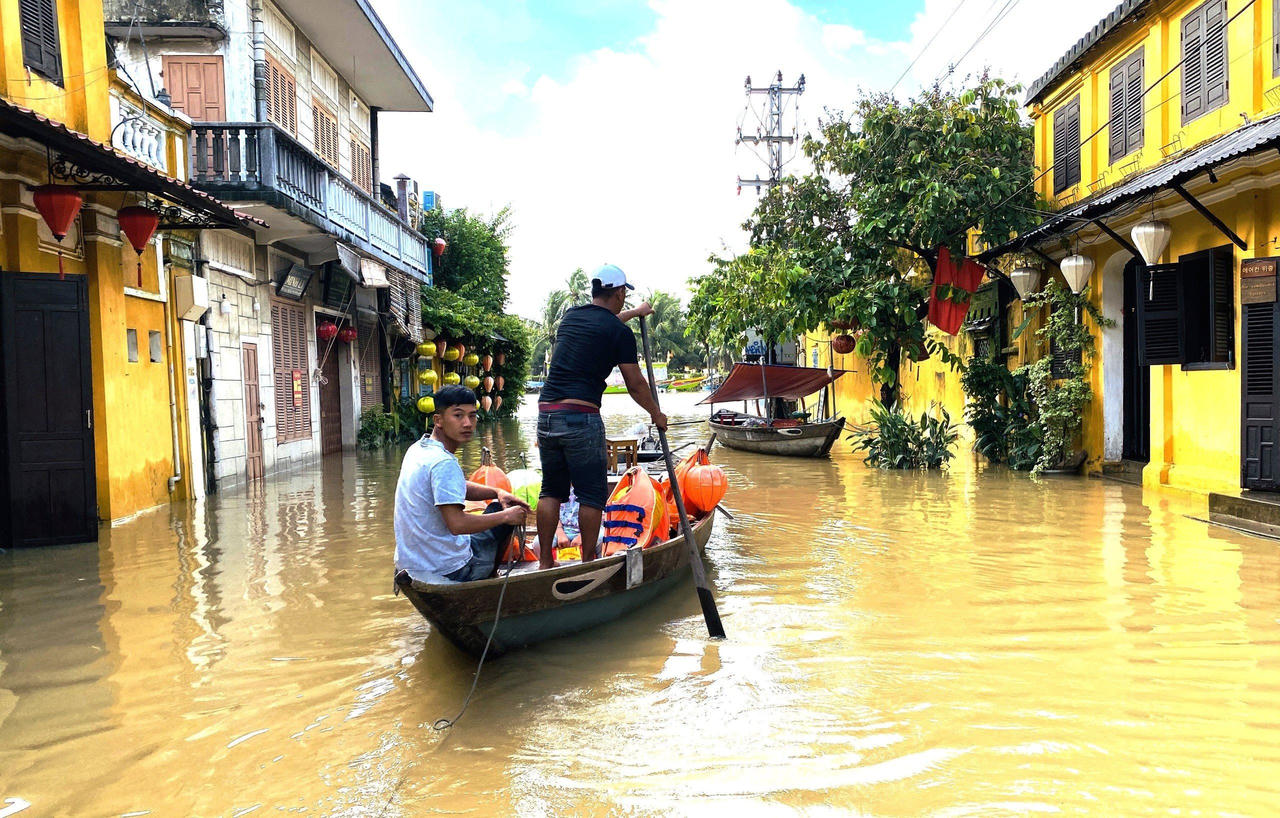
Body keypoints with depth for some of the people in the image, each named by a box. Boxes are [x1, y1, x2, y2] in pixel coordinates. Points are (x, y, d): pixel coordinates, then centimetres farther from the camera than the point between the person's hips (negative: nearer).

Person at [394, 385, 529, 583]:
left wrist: (498, 492, 6)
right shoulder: (444, 463, -24)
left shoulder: (418, 448, 6)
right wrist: (506, 516, -16)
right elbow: (457, 524, -29)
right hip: (449, 570, -9)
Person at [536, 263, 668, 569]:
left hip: (546, 414, 7)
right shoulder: (620, 332, -2)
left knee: (551, 491, 13)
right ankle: (588, 564, 8)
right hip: (581, 418, -7)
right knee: (592, 495, 4)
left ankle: (545, 562, 15)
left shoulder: (571, 317, 17)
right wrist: (657, 414, 19)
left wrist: (635, 312, 55)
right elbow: (635, 385, 2)